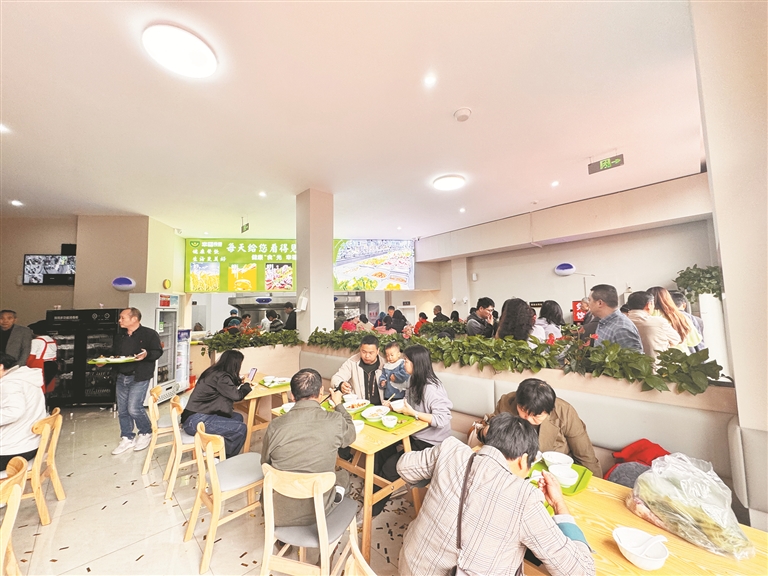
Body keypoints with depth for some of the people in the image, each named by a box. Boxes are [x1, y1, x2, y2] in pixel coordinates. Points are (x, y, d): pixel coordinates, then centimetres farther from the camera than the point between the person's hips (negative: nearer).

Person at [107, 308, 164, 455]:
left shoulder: (149, 333, -8)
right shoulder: (120, 336, 14)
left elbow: (158, 352, -12)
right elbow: (114, 354, 19)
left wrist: (147, 354, -31)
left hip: (139, 377, -7)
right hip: (121, 377, 7)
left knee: (134, 408, -9)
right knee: (122, 410, 11)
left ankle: (146, 433, 14)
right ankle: (127, 438, 25)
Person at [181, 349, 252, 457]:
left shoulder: (214, 372, 8)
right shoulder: (220, 377, -19)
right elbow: (237, 395, -19)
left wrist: (239, 382, 17)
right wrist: (246, 385, -2)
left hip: (196, 415, 10)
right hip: (196, 421, -10)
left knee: (238, 417, 12)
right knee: (241, 428, -15)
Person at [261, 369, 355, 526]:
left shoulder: (275, 426, -18)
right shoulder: (335, 421, -21)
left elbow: (265, 463, 1)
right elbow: (351, 436, 3)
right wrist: (339, 404, 17)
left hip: (278, 513, 1)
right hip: (316, 511, -1)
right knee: (343, 475, 28)